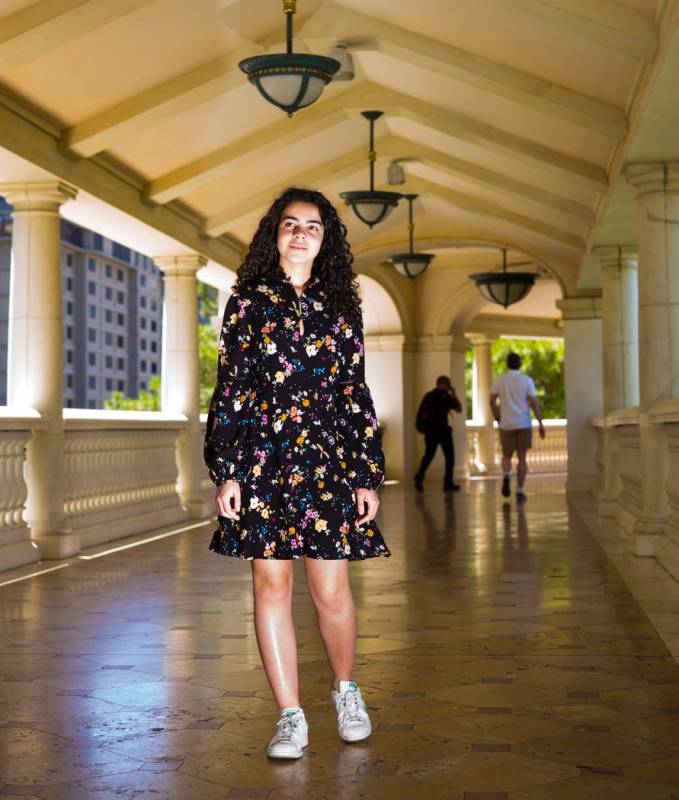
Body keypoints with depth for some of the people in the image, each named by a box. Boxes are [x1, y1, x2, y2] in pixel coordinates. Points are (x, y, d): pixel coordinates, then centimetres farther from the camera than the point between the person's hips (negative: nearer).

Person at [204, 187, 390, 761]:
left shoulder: (340, 309, 11)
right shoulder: (250, 300, 6)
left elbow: (357, 395, 10)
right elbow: (229, 388, 3)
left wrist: (369, 475, 5)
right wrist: (226, 471, -4)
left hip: (327, 460, 1)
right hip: (262, 459, -1)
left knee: (332, 589, -1)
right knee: (272, 581, 0)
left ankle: (346, 687, 26)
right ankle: (291, 717, 9)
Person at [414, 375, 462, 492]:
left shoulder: (428, 396, 11)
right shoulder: (446, 396, -8)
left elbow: (420, 413, 14)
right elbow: (459, 409, 1)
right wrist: (454, 394, 9)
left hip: (429, 430, 5)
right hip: (442, 430, -5)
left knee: (428, 455, 15)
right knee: (449, 456, 6)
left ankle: (419, 477, -1)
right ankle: (448, 483, 5)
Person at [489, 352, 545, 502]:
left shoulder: (499, 380, 1)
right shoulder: (527, 380, -3)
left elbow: (492, 401, -1)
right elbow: (534, 403, -8)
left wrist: (498, 419, 12)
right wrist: (541, 423, -4)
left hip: (506, 425, 1)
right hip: (524, 424, -1)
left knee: (507, 456, 15)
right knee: (522, 458, 8)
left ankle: (506, 475, -16)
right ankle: (520, 491, 2)